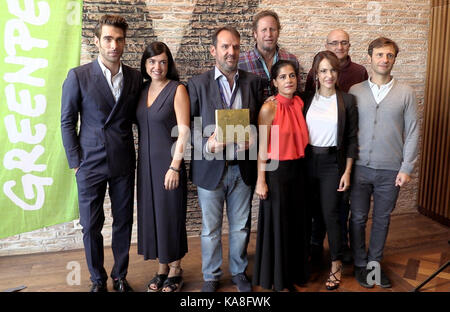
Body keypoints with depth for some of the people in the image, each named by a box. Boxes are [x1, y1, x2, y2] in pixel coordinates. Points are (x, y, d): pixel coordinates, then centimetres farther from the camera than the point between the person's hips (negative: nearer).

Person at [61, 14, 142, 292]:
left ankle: (120, 276, 30)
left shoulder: (135, 78, 3)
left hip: (124, 164, 2)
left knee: (124, 223, 11)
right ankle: (98, 279, 28)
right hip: (90, 164, -2)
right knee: (91, 226, 7)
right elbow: (67, 122, -1)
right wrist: (75, 163, -4)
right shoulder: (78, 76, -5)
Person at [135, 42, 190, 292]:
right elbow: (141, 125, 11)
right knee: (151, 214, 12)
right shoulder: (143, 90, 9)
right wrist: (141, 163, 5)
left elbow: (183, 131, -13)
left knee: (171, 214, 4)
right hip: (146, 163, 6)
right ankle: (162, 269, 29)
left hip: (168, 163, -6)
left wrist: (175, 167, -17)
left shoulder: (177, 89, -8)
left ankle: (175, 272, 23)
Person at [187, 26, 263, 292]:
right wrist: (206, 143, -19)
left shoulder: (253, 82, 4)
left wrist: (254, 139, -11)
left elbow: (261, 120, 8)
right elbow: (189, 125, -2)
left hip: (243, 167, 2)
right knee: (211, 228, 12)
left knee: (241, 227, 15)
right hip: (210, 168, -1)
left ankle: (239, 271, 37)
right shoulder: (197, 84, -2)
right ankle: (211, 276, 32)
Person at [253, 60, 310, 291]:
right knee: (278, 223, 7)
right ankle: (278, 278, 27)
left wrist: (306, 168, 10)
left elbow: (301, 139, 11)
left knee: (298, 221, 16)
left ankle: (296, 270, 37)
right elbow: (262, 148, -11)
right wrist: (261, 181, -12)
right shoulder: (269, 108, -12)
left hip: (298, 170, 6)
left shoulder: (300, 103, 4)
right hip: (276, 171, -6)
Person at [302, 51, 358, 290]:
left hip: (332, 162, -2)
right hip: (308, 161, 2)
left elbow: (352, 138, -1)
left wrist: (347, 172, -4)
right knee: (311, 211, 10)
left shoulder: (347, 100, -3)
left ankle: (336, 264, 17)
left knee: (330, 213, -1)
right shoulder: (306, 100, 2)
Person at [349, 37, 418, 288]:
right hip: (360, 167, 0)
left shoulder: (406, 93, 1)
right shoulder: (355, 91, 1)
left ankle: (375, 262, 31)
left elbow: (412, 133, 1)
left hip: (391, 170, 0)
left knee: (382, 219, 12)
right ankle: (360, 264, 27)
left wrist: (407, 168, -4)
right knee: (358, 218, 9)